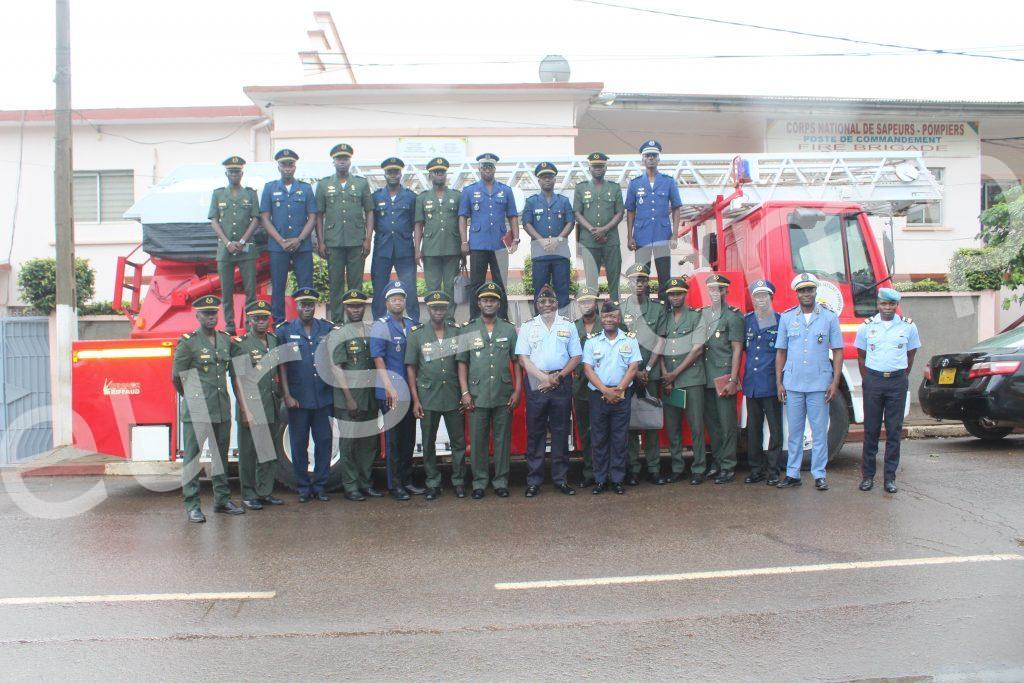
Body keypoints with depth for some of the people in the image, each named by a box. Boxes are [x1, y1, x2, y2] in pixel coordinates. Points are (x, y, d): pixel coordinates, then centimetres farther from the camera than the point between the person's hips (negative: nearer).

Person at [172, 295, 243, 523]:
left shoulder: (226, 340, 10)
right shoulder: (188, 343, -6)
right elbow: (176, 378, -3)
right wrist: (190, 397, 8)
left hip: (222, 409, 6)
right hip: (197, 410, -6)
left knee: (221, 454, 13)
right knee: (192, 455, -2)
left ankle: (222, 499, 23)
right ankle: (192, 505, 3)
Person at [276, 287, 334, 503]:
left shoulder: (327, 329, 7)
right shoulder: (285, 331, 1)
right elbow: (281, 366, -1)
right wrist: (287, 395, -7)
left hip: (324, 398, 2)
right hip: (298, 399, -2)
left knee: (324, 442, 5)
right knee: (299, 444, 5)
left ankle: (320, 486, 16)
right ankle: (303, 488, 16)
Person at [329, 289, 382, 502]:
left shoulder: (372, 331, 12)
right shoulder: (338, 334, -3)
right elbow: (337, 368, -8)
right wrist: (349, 398, -13)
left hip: (371, 397, 5)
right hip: (349, 398, -5)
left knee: (370, 441, 9)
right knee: (349, 442, 0)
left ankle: (366, 482, 20)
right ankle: (350, 486, 8)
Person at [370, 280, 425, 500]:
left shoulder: (411, 324, 12)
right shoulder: (380, 326, -7)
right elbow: (378, 359, -12)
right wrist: (390, 388, -18)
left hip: (409, 391, 6)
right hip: (390, 392, -6)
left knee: (409, 438, 12)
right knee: (393, 439, 0)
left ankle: (407, 480, 23)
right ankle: (394, 485, 9)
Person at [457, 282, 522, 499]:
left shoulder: (509, 329, 7)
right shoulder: (468, 331, 5)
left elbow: (516, 362, 7)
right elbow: (462, 363, 4)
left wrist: (517, 390, -1)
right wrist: (465, 392, -4)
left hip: (504, 396, 1)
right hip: (477, 397, 0)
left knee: (502, 440, 6)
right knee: (477, 441, 3)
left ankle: (501, 481, 16)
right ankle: (479, 482, 14)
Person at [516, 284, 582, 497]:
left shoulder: (568, 326, 9)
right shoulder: (527, 327, 6)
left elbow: (576, 357, 5)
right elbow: (523, 358, 0)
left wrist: (557, 377, -8)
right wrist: (544, 378, -11)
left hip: (562, 384, 1)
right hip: (536, 383, -1)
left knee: (561, 432, 5)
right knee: (535, 433, 2)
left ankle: (560, 478, 13)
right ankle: (534, 480, 7)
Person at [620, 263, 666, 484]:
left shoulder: (658, 309, 7)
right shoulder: (620, 308, 4)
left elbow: (660, 342, 3)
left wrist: (647, 369, -5)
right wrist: (634, 370, -5)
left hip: (651, 373, 1)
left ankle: (654, 468, 8)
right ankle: (633, 469, 7)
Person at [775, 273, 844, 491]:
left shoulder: (829, 317, 3)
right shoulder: (786, 318, 7)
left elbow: (837, 351, 3)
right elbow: (781, 351, 9)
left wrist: (835, 382, -4)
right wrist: (778, 382, 4)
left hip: (819, 384, -1)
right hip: (792, 384, 2)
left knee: (819, 431, 2)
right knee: (794, 431, 7)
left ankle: (819, 475, 10)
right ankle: (792, 474, 14)